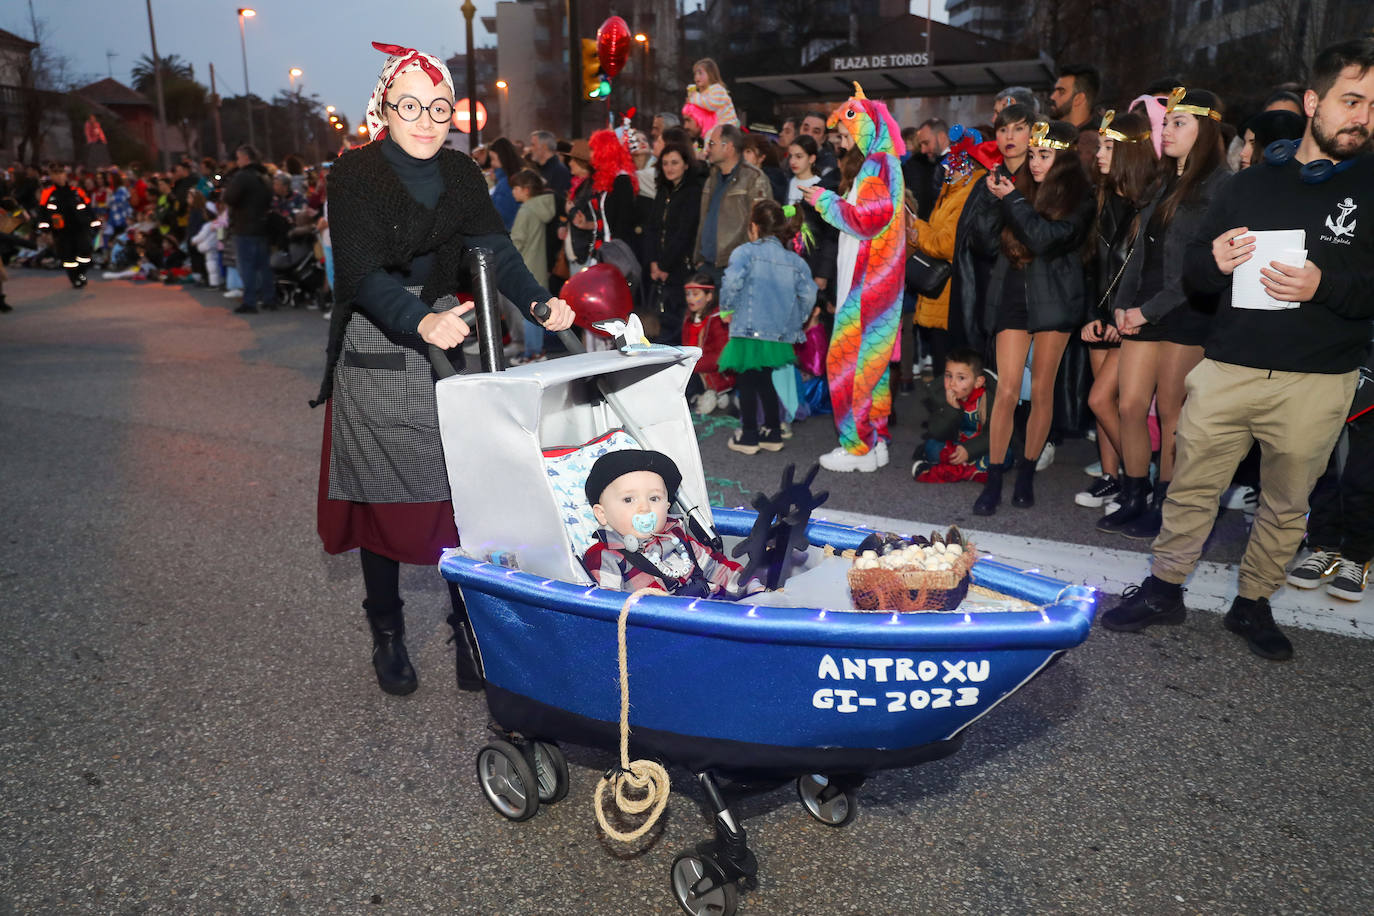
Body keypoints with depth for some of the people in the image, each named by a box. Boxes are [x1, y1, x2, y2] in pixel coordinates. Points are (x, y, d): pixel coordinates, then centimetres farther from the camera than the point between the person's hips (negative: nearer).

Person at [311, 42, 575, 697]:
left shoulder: (460, 174, 5)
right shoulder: (354, 173, -8)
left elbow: (495, 249, -7)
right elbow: (362, 272, -20)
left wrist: (538, 303, -26)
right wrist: (421, 322, -38)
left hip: (446, 340, 3)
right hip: (374, 355, -3)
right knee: (382, 496, 5)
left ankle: (469, 625, 14)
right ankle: (386, 635, 21)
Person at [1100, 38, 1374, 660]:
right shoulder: (1252, 184, 12)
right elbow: (1192, 268, 12)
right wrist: (1216, 263, -11)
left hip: (1317, 380, -1)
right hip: (1227, 368, 1)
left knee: (1286, 503, 10)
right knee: (1190, 487, 5)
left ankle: (1253, 604, 27)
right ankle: (1164, 590, 20)